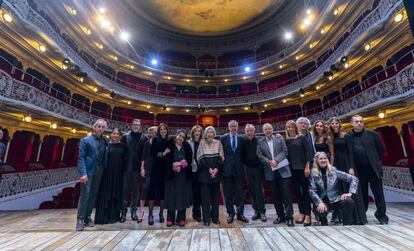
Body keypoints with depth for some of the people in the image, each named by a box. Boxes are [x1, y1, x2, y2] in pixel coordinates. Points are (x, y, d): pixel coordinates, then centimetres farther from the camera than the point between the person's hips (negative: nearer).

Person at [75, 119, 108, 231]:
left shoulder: (105, 140, 8)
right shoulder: (86, 140, -3)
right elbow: (81, 158, -8)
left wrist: (104, 169, 2)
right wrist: (83, 173, -17)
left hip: (99, 172, 4)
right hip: (88, 172, -4)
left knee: (93, 195, 10)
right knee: (84, 195, -3)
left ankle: (87, 217, 23)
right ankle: (80, 219, 11)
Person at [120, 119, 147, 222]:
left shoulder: (144, 138, 2)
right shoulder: (125, 137, 4)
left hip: (137, 167, 0)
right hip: (127, 167, 0)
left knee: (135, 189, 10)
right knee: (125, 189, 4)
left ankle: (134, 212, 22)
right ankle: (123, 212, 16)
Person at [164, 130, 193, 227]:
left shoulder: (187, 147, 7)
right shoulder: (170, 146, 1)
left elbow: (189, 160, 1)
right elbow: (167, 160, -3)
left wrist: (180, 165, -12)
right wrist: (174, 166, -15)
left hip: (184, 175, 2)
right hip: (172, 174, -1)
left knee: (183, 196, 5)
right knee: (171, 195, 4)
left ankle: (181, 218, 17)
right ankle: (170, 218, 16)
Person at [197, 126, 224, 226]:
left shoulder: (218, 142, 6)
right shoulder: (202, 142, 1)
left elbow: (221, 157, 2)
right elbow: (200, 158, -4)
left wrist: (216, 169, -11)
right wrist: (209, 169, -13)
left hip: (216, 172, 2)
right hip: (204, 172, -2)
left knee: (215, 195, 7)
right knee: (205, 195, 1)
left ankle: (215, 217, 18)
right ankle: (206, 218, 10)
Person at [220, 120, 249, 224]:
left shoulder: (242, 139, 6)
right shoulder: (223, 139, 4)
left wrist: (243, 166, -1)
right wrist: (221, 166, -4)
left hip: (238, 169, 1)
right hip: (227, 169, 0)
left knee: (240, 193, 8)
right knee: (228, 194, 9)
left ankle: (240, 213, 23)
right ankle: (230, 213, 23)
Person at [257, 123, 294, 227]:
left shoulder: (280, 139, 6)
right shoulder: (260, 142, 7)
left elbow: (285, 151, -2)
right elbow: (259, 155, 0)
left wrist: (276, 160, -15)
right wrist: (269, 162, -13)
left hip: (283, 170, -1)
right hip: (271, 172, 2)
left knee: (286, 194, -1)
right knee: (275, 195, 9)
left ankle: (289, 217, 10)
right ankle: (281, 216, 22)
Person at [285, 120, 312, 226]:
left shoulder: (302, 138, 0)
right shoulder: (286, 140, 7)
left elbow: (308, 152, -4)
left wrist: (307, 167, -9)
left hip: (302, 168, -3)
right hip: (292, 169, 3)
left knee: (305, 190, 2)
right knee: (297, 191, 9)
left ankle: (308, 215, 8)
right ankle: (301, 213, 20)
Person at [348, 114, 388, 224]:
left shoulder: (372, 134, 2)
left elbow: (381, 149, 10)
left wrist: (375, 161, 10)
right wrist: (351, 167, -2)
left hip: (373, 169, 0)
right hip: (359, 170, 0)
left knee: (378, 193, 7)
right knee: (362, 194, 10)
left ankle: (381, 215, 24)